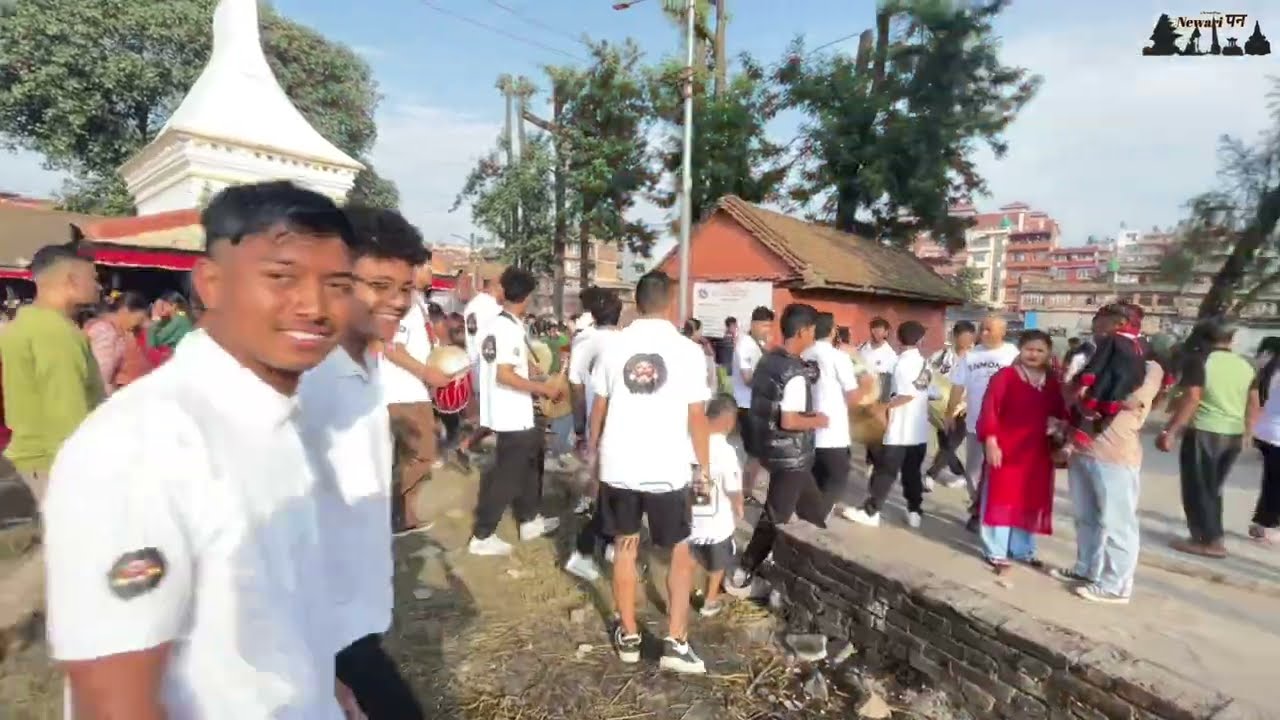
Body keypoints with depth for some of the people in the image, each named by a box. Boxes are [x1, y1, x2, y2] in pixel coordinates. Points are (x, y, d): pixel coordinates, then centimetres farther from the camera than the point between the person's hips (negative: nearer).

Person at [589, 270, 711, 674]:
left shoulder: (614, 346, -1)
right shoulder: (687, 350, -8)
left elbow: (598, 408, 5)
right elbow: (697, 418, -7)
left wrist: (593, 451, 19)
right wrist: (704, 468, 4)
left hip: (618, 466, 2)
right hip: (667, 469, -2)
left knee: (625, 547, 16)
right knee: (680, 553, 15)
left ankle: (628, 636, 26)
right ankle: (676, 643, 13)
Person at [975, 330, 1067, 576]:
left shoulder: (1052, 382, 10)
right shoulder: (1005, 375, -7)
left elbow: (1061, 413, 18)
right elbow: (989, 410, -13)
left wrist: (1059, 424, -5)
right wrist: (990, 441, -20)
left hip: (1038, 452, 6)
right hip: (1007, 449, -5)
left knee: (1031, 502, 14)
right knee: (1002, 500, 2)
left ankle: (1023, 550, 30)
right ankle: (996, 553, 12)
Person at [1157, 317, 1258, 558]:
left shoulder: (1199, 360, -10)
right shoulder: (1246, 366, 9)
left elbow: (1191, 399, -17)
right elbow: (1254, 405, 12)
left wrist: (1169, 431, -16)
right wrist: (1245, 434, 23)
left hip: (1204, 432, -7)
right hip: (1234, 435, 7)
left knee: (1198, 488, 4)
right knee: (1213, 487, 18)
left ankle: (1211, 540, 7)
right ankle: (1210, 535, 24)